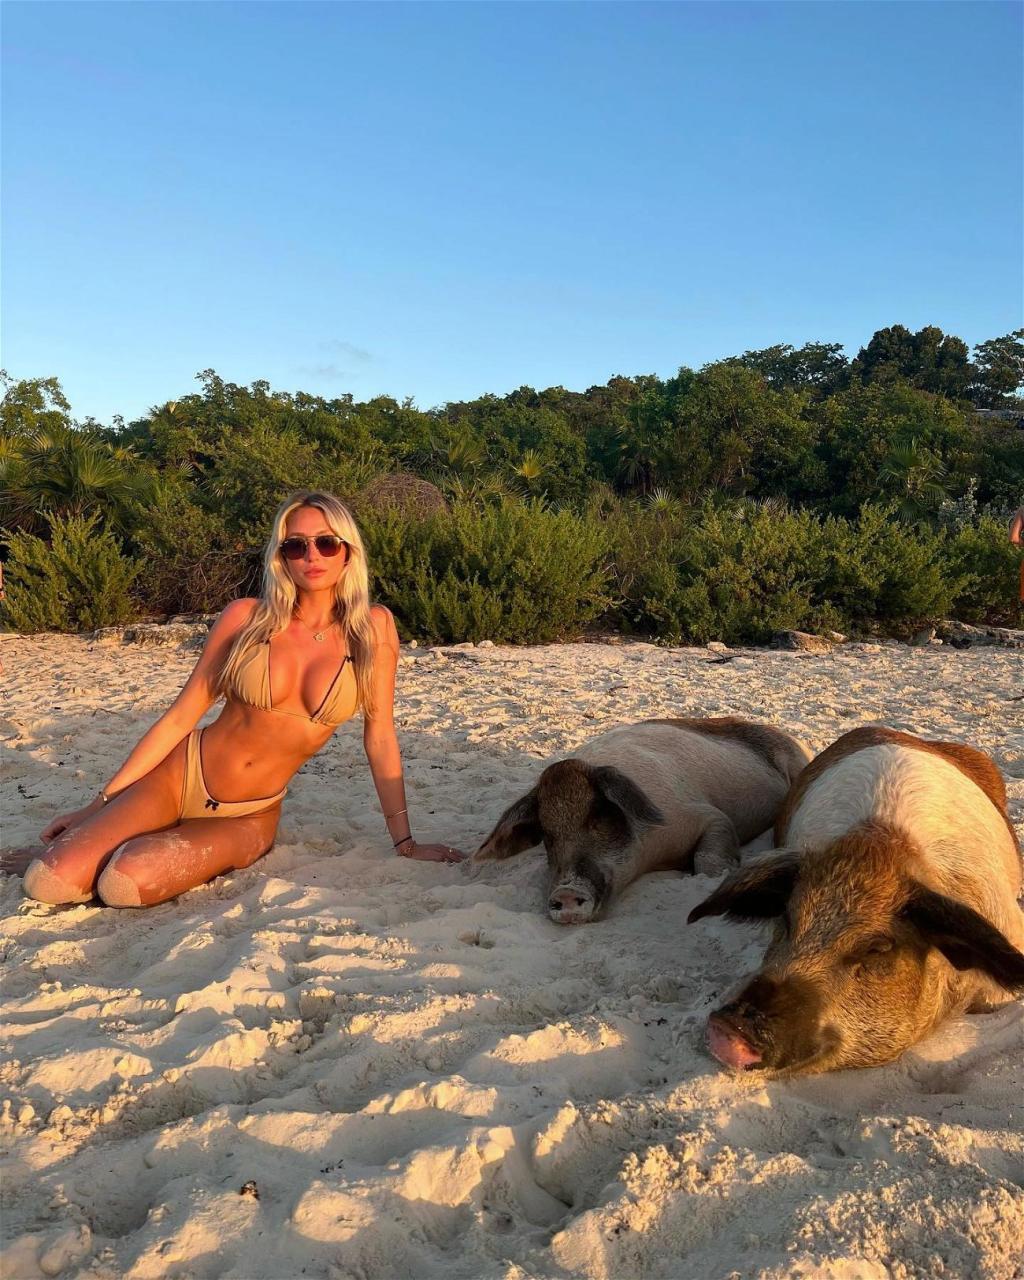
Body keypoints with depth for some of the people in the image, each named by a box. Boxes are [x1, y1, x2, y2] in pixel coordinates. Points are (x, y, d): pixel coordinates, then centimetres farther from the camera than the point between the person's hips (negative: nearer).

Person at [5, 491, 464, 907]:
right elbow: (180, 717, -1)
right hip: (179, 777, 1)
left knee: (125, 885, -26)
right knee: (49, 884, -18)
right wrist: (101, 802, 0)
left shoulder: (371, 628, -7)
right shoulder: (245, 617, -6)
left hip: (249, 818, 0)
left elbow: (380, 737, -3)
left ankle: (158, 850, 9)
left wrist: (404, 842, -3)